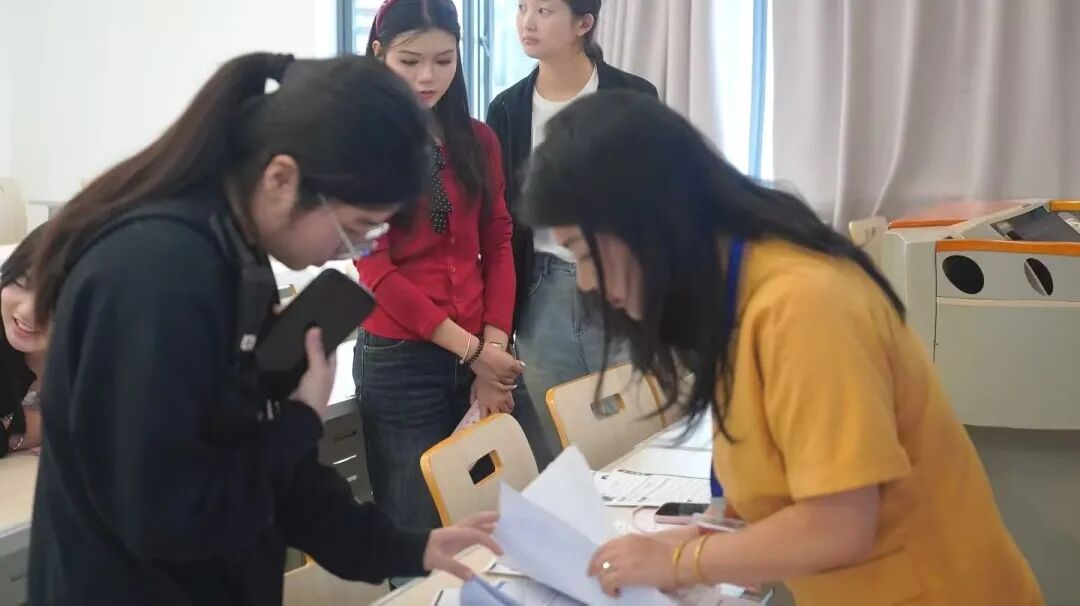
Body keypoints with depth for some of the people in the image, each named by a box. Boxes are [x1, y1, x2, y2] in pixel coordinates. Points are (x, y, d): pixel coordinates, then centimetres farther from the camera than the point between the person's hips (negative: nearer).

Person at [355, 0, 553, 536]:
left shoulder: (478, 141, 11)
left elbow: (498, 247, 9)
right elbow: (377, 271, -9)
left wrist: (494, 346, -5)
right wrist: (471, 351, -12)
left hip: (486, 354, 5)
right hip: (400, 360, -4)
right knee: (421, 531, 3)